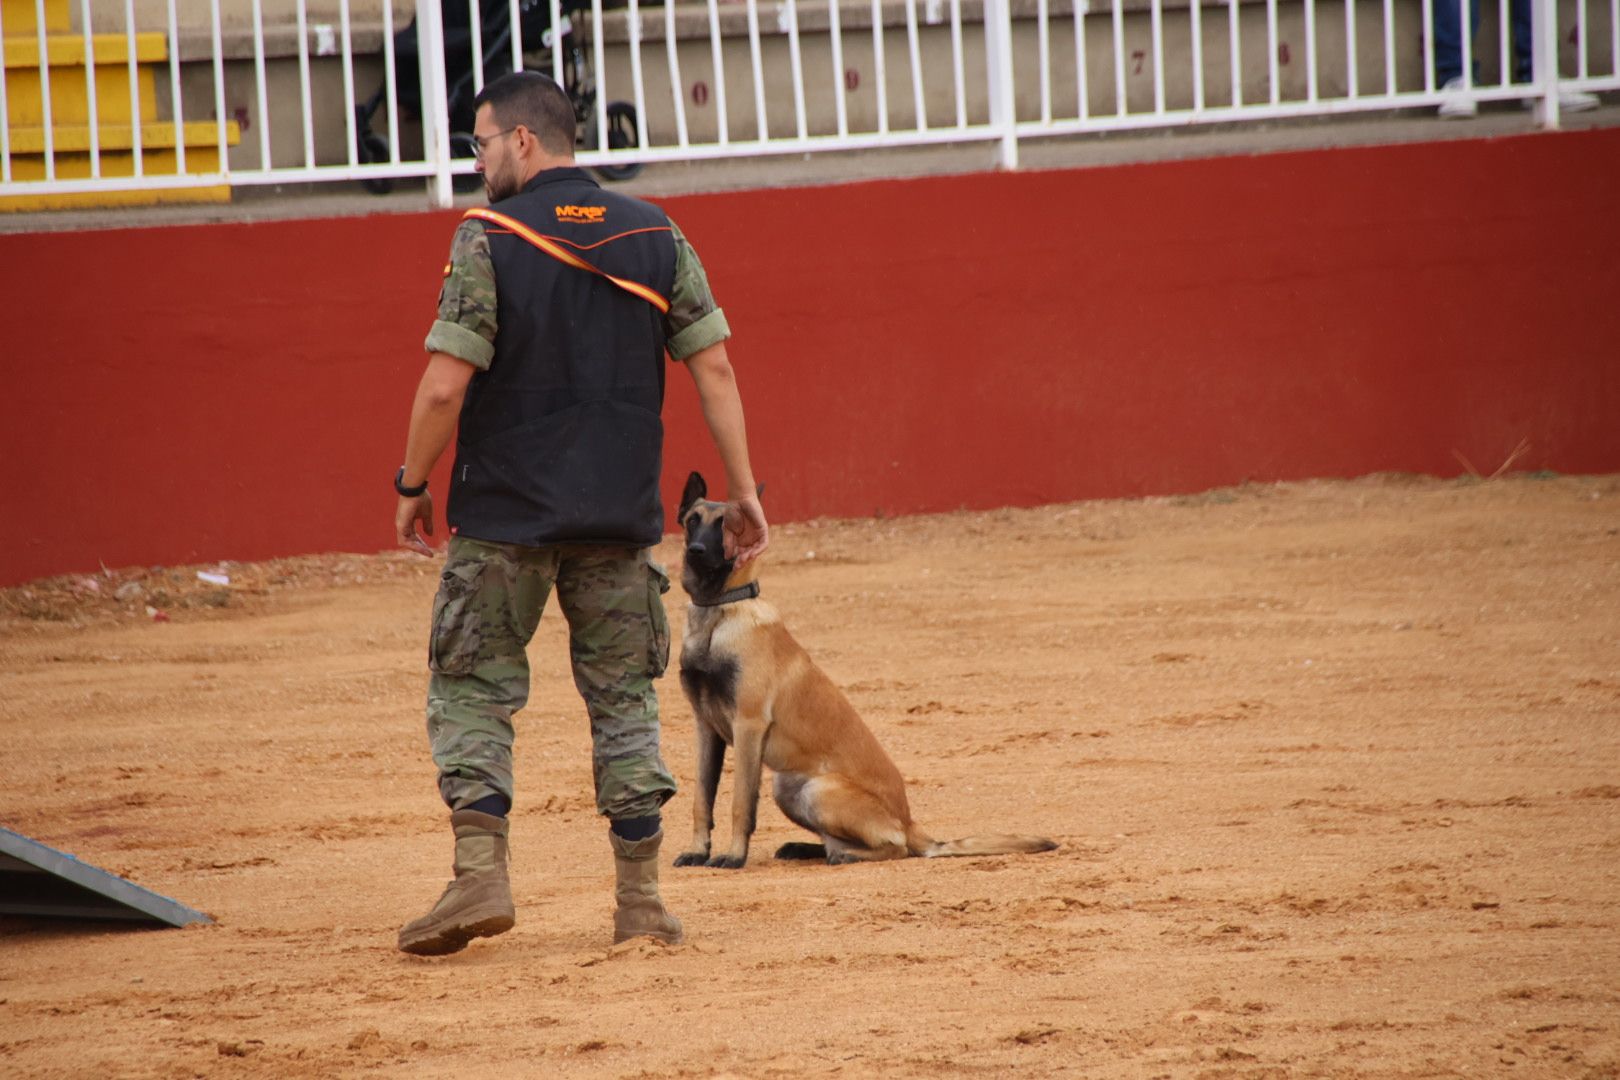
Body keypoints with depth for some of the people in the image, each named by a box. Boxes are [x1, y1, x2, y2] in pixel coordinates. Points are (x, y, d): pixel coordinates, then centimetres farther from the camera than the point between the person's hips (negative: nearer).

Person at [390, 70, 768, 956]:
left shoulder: (487, 239, -8)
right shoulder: (654, 236, 5)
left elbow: (445, 385, -13)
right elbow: (713, 367, 2)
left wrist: (413, 485, 0)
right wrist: (742, 491, 5)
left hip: (503, 515, -4)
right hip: (621, 516, 4)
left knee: (472, 687, 6)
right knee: (623, 699, 10)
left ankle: (480, 873, -8)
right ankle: (641, 897, 8)